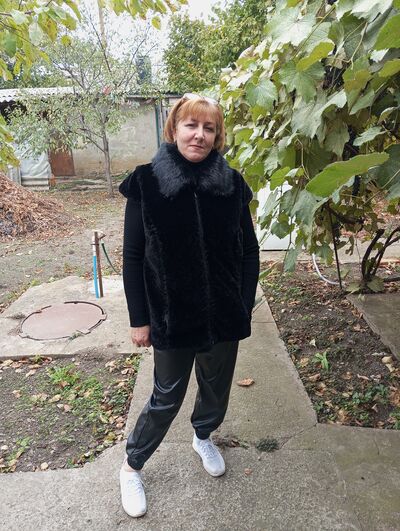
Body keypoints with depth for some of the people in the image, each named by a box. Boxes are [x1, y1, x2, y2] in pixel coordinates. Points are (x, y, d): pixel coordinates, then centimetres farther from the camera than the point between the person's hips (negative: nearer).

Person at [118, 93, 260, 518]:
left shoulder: (232, 183, -2)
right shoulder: (146, 182, -9)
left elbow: (249, 250, 3)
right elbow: (133, 256, -7)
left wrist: (245, 306, -1)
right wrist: (139, 318, -6)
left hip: (225, 314, 3)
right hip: (172, 315, -3)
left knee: (216, 387, 21)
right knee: (167, 396, 12)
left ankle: (203, 438, 54)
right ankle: (131, 466, 40)